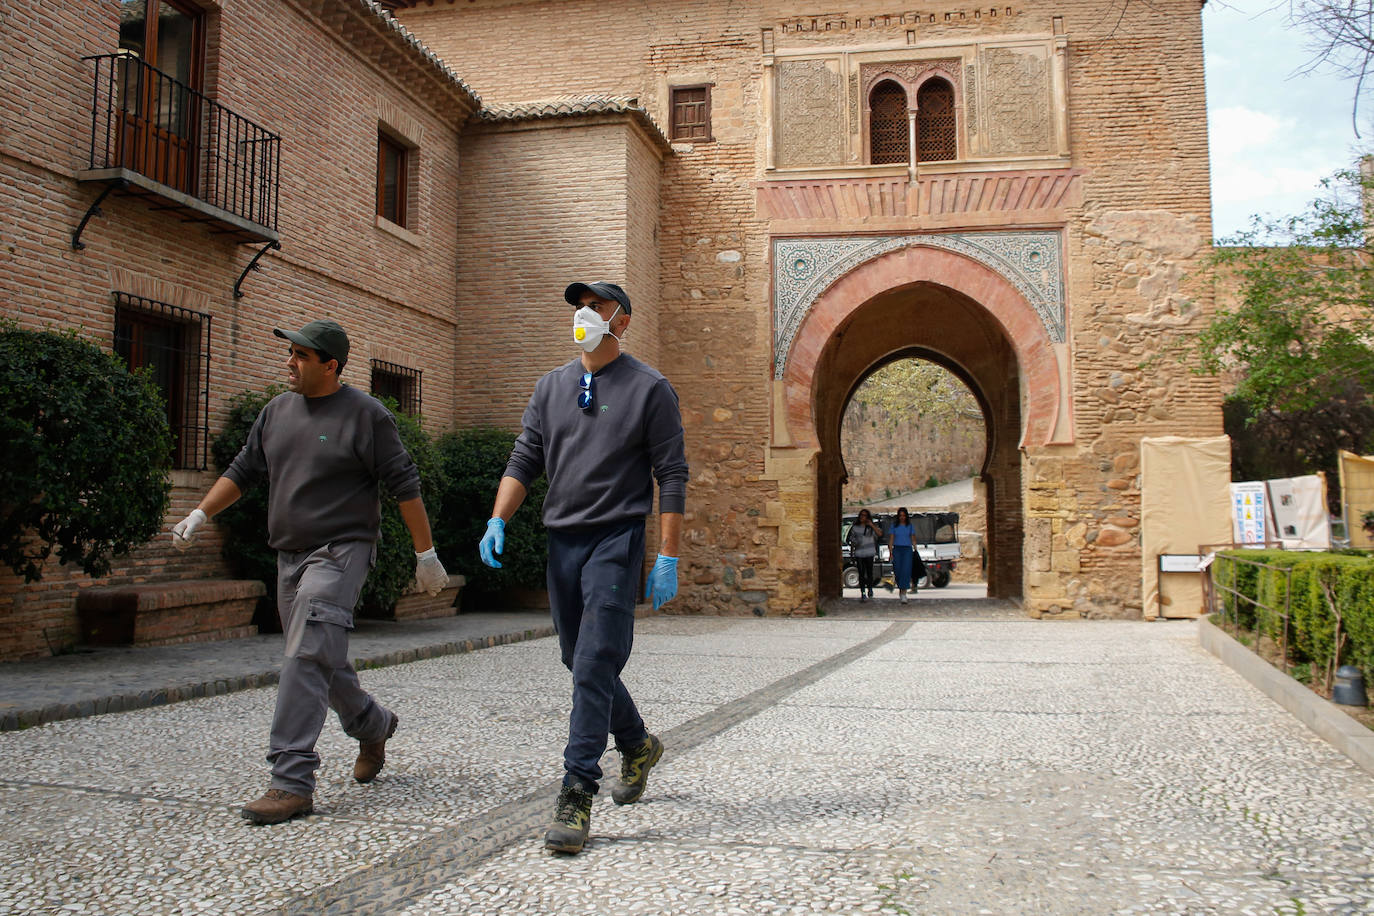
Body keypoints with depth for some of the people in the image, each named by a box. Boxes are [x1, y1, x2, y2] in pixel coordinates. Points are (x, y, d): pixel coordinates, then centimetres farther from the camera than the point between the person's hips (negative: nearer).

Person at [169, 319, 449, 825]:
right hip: (290, 555, 7)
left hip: (340, 551, -7)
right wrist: (200, 513, 8)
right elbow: (243, 470, 20)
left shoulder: (365, 415, -8)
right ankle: (373, 724, 39)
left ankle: (292, 782, -15)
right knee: (322, 660, 14)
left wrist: (426, 554, -6)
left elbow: (404, 485, -7)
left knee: (307, 658, -16)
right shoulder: (277, 410, 12)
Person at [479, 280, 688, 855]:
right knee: (579, 661, 14)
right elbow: (525, 460, 12)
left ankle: (576, 796, -7)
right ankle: (637, 745, 38)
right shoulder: (551, 387, 14)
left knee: (596, 665, -12)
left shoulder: (650, 390, -1)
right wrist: (498, 519, -4)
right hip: (562, 538, 6)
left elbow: (672, 476, -4)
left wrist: (668, 556, -10)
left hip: (617, 539, -6)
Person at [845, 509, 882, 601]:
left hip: (869, 553, 0)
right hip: (859, 553, 0)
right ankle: (862, 594, 0)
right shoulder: (855, 527, 8)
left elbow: (880, 534, -10)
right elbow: (852, 540, 12)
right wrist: (852, 552, 7)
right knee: (861, 573, -3)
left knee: (869, 572, 4)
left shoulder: (871, 527, 5)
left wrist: (871, 525, -13)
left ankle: (870, 589, 28)